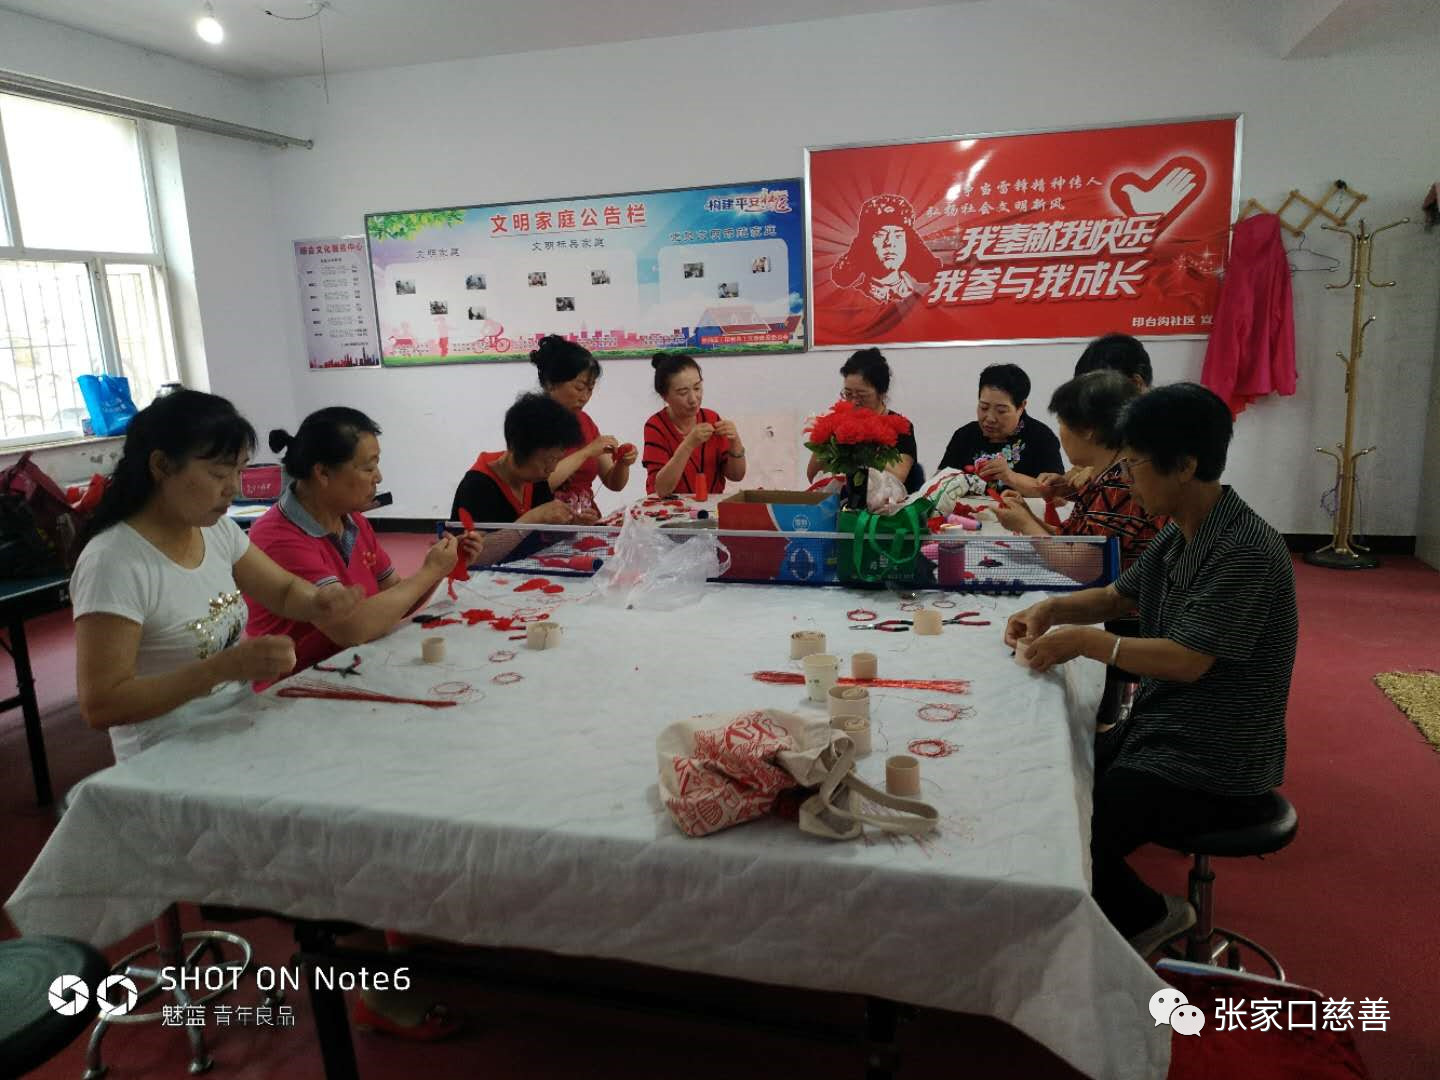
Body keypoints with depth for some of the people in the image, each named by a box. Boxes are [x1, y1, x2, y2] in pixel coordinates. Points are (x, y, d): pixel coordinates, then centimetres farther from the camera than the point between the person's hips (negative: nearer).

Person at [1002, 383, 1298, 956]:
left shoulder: (1246, 552, -24)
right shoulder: (1178, 535, 5)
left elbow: (1188, 661, -27)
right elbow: (1118, 595, 19)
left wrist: (1084, 640, -19)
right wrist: (1052, 609, 1)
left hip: (1215, 773, -9)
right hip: (1160, 734, 9)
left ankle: (1147, 918, 13)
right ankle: (1141, 915, 23)